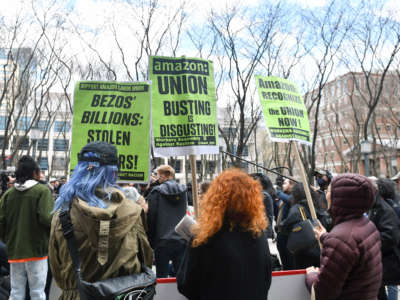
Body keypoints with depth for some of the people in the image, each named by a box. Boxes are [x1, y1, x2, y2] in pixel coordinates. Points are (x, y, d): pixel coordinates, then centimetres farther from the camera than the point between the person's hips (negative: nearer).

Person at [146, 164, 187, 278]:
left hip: (162, 242, -3)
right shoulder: (183, 191, 3)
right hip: (181, 240, 4)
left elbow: (150, 218, -5)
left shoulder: (156, 192, -8)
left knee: (162, 276, 6)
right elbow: (185, 215, 11)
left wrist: (150, 241, 3)